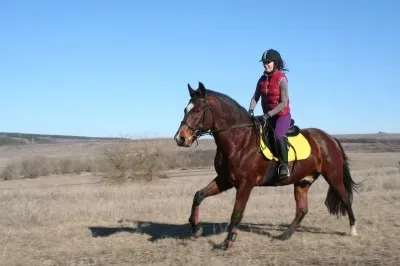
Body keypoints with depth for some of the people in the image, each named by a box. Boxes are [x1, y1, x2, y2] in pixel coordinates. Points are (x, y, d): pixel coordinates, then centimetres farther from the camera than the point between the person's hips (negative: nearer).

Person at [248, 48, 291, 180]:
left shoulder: (281, 79, -14)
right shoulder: (262, 79, 5)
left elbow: (283, 103, -18)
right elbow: (255, 98, 5)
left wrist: (268, 115, -24)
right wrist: (251, 110, -14)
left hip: (283, 115, -7)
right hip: (268, 116, 7)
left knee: (278, 135, -32)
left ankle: (284, 165, -23)